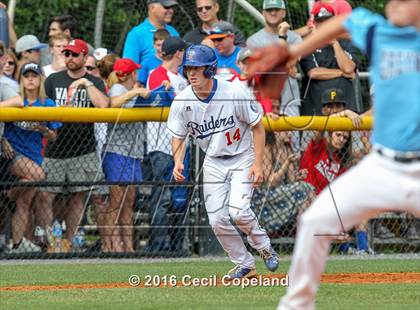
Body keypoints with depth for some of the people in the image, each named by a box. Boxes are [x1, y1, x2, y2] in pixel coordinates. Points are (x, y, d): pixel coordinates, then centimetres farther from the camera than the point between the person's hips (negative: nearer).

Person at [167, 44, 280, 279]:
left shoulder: (234, 94, -20)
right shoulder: (182, 101, -11)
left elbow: (258, 128, -10)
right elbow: (178, 136, 2)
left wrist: (258, 164, -17)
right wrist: (178, 162, -18)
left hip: (242, 158, -4)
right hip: (213, 162, 4)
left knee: (238, 211, -22)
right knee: (217, 220, -5)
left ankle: (263, 246, 7)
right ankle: (245, 264, 14)